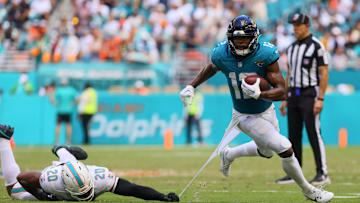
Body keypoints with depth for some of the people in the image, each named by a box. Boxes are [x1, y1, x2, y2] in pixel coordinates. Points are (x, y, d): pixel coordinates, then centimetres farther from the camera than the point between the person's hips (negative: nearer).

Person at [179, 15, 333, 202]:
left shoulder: (266, 54, -24)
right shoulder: (222, 55, -20)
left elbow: (281, 92, -24)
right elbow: (210, 69, 7)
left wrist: (259, 94, -40)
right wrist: (191, 86, -2)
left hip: (267, 111, 3)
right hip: (246, 116, -3)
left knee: (266, 151, 29)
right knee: (286, 150, -13)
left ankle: (228, 155, 54)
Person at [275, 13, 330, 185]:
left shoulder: (316, 46, -8)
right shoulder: (291, 48, 15)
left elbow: (324, 74, -12)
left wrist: (320, 99, -19)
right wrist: (285, 99, 16)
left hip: (310, 94, -7)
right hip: (293, 96, 8)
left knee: (314, 134, -12)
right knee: (294, 136, 7)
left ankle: (322, 174, -11)